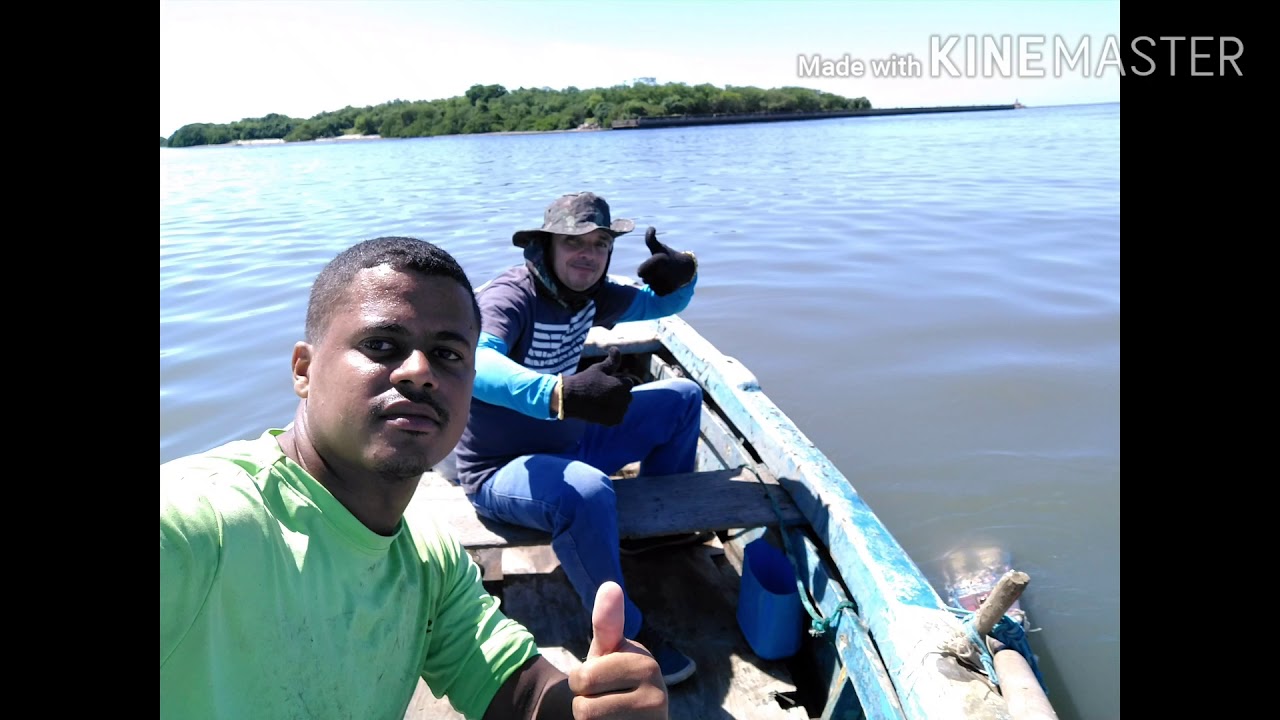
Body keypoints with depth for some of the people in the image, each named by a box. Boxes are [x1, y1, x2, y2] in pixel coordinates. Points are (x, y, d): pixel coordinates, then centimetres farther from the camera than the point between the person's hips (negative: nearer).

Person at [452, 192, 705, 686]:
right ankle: (627, 637, -17)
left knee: (681, 397, 10)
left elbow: (662, 302, 14)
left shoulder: (590, 295, 0)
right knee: (587, 492, -41)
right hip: (501, 471, -8)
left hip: (569, 441, 9)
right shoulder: (510, 297, -24)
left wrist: (682, 272, -10)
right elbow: (473, 364, -46)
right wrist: (563, 394, -61)